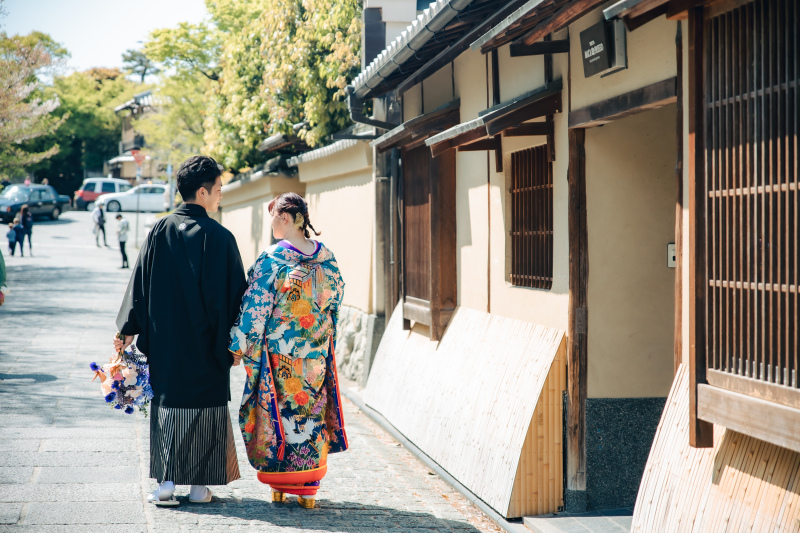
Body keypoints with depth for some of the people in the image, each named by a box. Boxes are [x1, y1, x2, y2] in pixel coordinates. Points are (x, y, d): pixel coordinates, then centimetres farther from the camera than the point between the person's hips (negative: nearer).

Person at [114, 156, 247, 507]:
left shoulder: (160, 231, -2)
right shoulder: (219, 237, -11)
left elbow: (140, 283, 3)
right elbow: (235, 292, -8)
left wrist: (128, 330, 10)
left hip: (165, 342, 3)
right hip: (207, 344, -3)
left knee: (167, 404, 11)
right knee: (207, 410, 7)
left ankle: (166, 482, 7)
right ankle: (199, 485, 11)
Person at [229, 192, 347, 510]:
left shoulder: (271, 260, -14)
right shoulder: (326, 258, 0)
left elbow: (256, 309, -12)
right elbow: (336, 297, 11)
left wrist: (242, 346, -3)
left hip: (279, 353, -4)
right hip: (316, 353, 4)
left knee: (279, 412, 8)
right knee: (312, 412, 11)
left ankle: (279, 485, 14)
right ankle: (308, 487, 15)